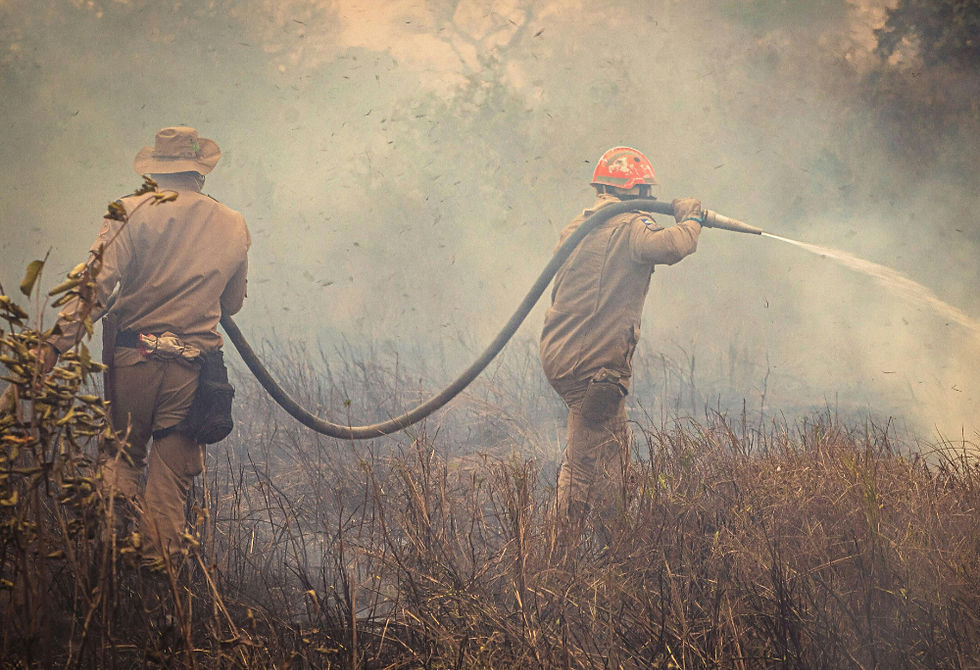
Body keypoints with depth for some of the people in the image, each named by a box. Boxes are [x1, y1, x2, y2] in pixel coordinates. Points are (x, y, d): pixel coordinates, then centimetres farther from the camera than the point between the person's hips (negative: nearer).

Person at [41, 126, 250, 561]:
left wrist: (57, 342, -15)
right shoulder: (234, 227, 8)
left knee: (119, 455, 14)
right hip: (193, 369, 2)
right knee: (172, 477, 8)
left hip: (133, 357, -2)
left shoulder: (132, 212, -4)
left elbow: (97, 282, -14)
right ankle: (158, 566, 6)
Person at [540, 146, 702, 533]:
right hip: (596, 366, -9)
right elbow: (671, 246, -30)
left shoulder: (576, 226, 16)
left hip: (559, 355, 9)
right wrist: (689, 219, -9)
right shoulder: (629, 227, -11)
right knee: (590, 460, -1)